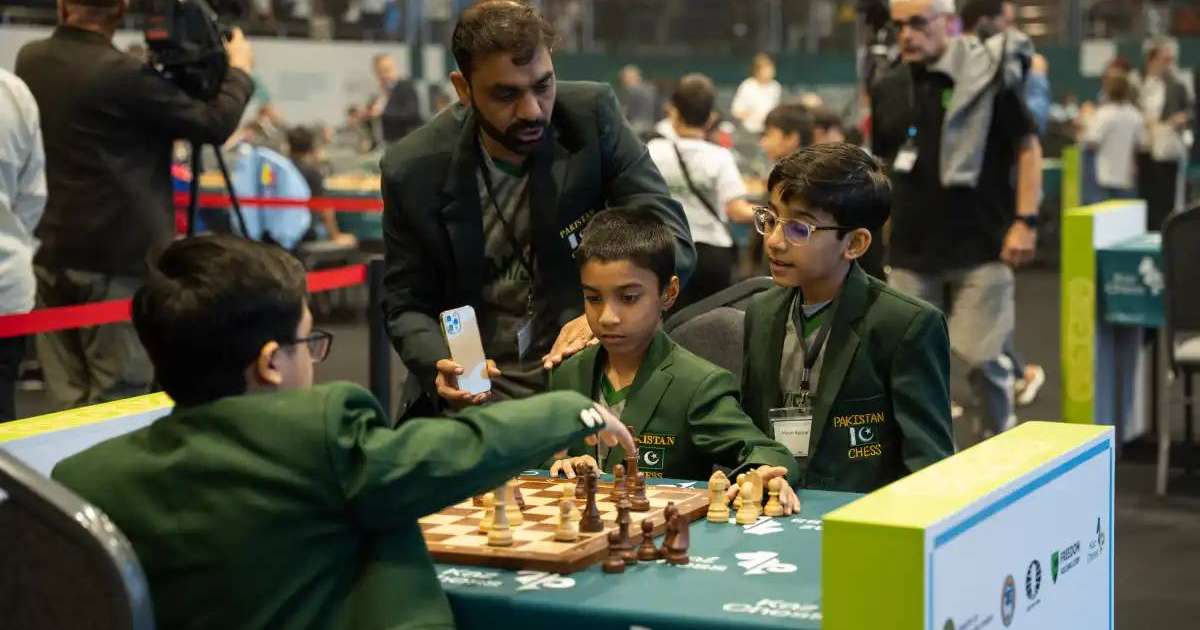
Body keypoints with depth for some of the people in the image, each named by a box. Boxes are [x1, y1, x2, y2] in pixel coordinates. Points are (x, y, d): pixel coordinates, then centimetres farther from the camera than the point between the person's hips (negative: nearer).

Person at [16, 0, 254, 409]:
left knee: (67, 401, 10)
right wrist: (238, 68, 7)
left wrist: (161, 68, 16)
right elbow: (215, 125, -10)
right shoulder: (122, 75, -18)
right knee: (118, 403, 1)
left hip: (49, 254, 7)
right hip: (117, 259, -7)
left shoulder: (30, 61, 4)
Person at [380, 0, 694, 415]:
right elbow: (406, 306, 0)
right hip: (475, 393, 2)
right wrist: (440, 366, -22)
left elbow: (672, 241, -10)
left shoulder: (592, 114, -9)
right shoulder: (412, 171, -9)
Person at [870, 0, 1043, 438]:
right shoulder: (888, 88, 9)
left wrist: (1025, 220, -11)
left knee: (981, 355, -4)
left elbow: (1027, 147, -4)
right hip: (911, 251, 5)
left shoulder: (987, 74, -6)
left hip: (982, 245, -4)